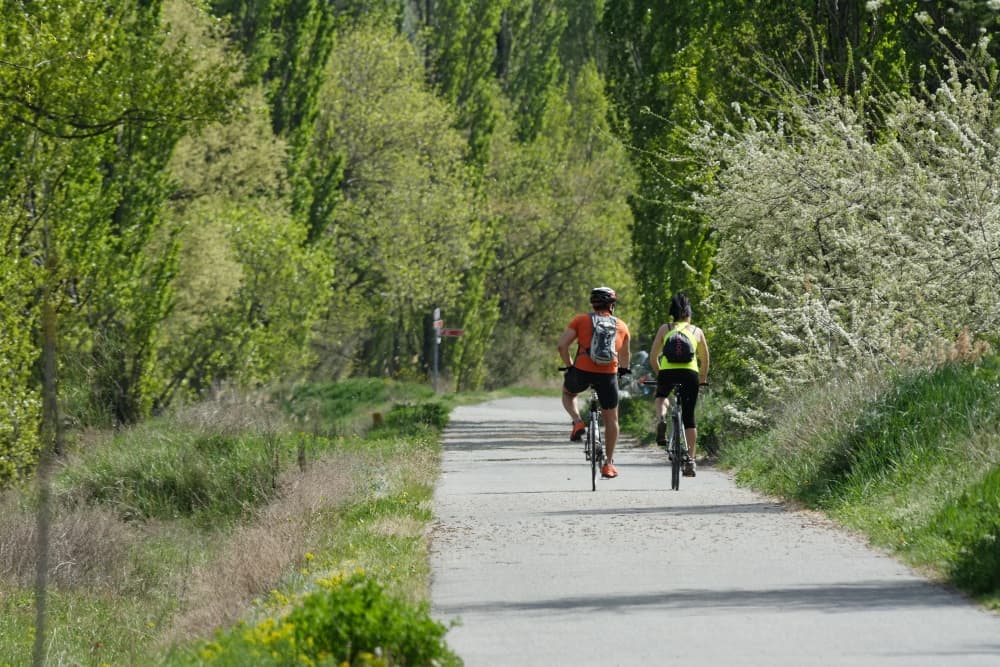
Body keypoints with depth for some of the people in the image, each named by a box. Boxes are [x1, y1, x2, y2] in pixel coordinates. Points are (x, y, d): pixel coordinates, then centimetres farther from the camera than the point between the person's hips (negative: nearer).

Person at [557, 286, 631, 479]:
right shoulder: (621, 326, 13)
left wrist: (569, 366, 15)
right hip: (608, 375, 1)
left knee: (568, 393, 33)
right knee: (611, 419, 17)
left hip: (582, 371, -1)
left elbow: (562, 345, -1)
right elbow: (625, 354, 27)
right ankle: (608, 464, 17)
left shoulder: (581, 320, 6)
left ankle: (577, 422, 6)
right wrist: (624, 369, 47)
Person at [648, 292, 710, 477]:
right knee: (689, 417, 10)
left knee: (660, 396, 32)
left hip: (667, 371, 0)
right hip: (690, 372, 0)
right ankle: (690, 460, 6)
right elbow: (705, 360, 26)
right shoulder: (697, 331, 19)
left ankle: (661, 418, -1)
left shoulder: (664, 329, 17)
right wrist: (702, 379, 40)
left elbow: (653, 357, 16)